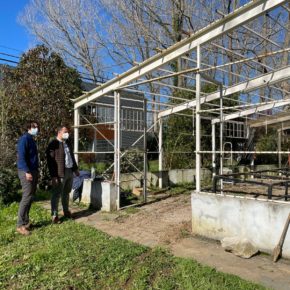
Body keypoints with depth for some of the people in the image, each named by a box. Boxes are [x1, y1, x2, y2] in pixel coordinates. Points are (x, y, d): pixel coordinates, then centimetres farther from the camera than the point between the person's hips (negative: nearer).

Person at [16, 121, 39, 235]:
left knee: (30, 197, 12)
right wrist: (27, 172, -24)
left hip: (33, 171, 10)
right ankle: (20, 225, -3)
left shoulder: (31, 140, 18)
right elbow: (21, 157, -18)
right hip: (26, 172, -10)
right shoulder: (24, 139, -11)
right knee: (27, 197, -10)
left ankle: (26, 221, 21)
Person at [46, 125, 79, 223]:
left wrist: (75, 169, 20)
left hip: (70, 171, 7)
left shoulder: (68, 142, 12)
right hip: (60, 173, -7)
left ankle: (66, 211, 31)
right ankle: (54, 215, 10)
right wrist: (53, 176, -20)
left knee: (66, 193, 18)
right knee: (56, 194, 1)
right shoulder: (53, 144, -12)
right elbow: (50, 162, -16)